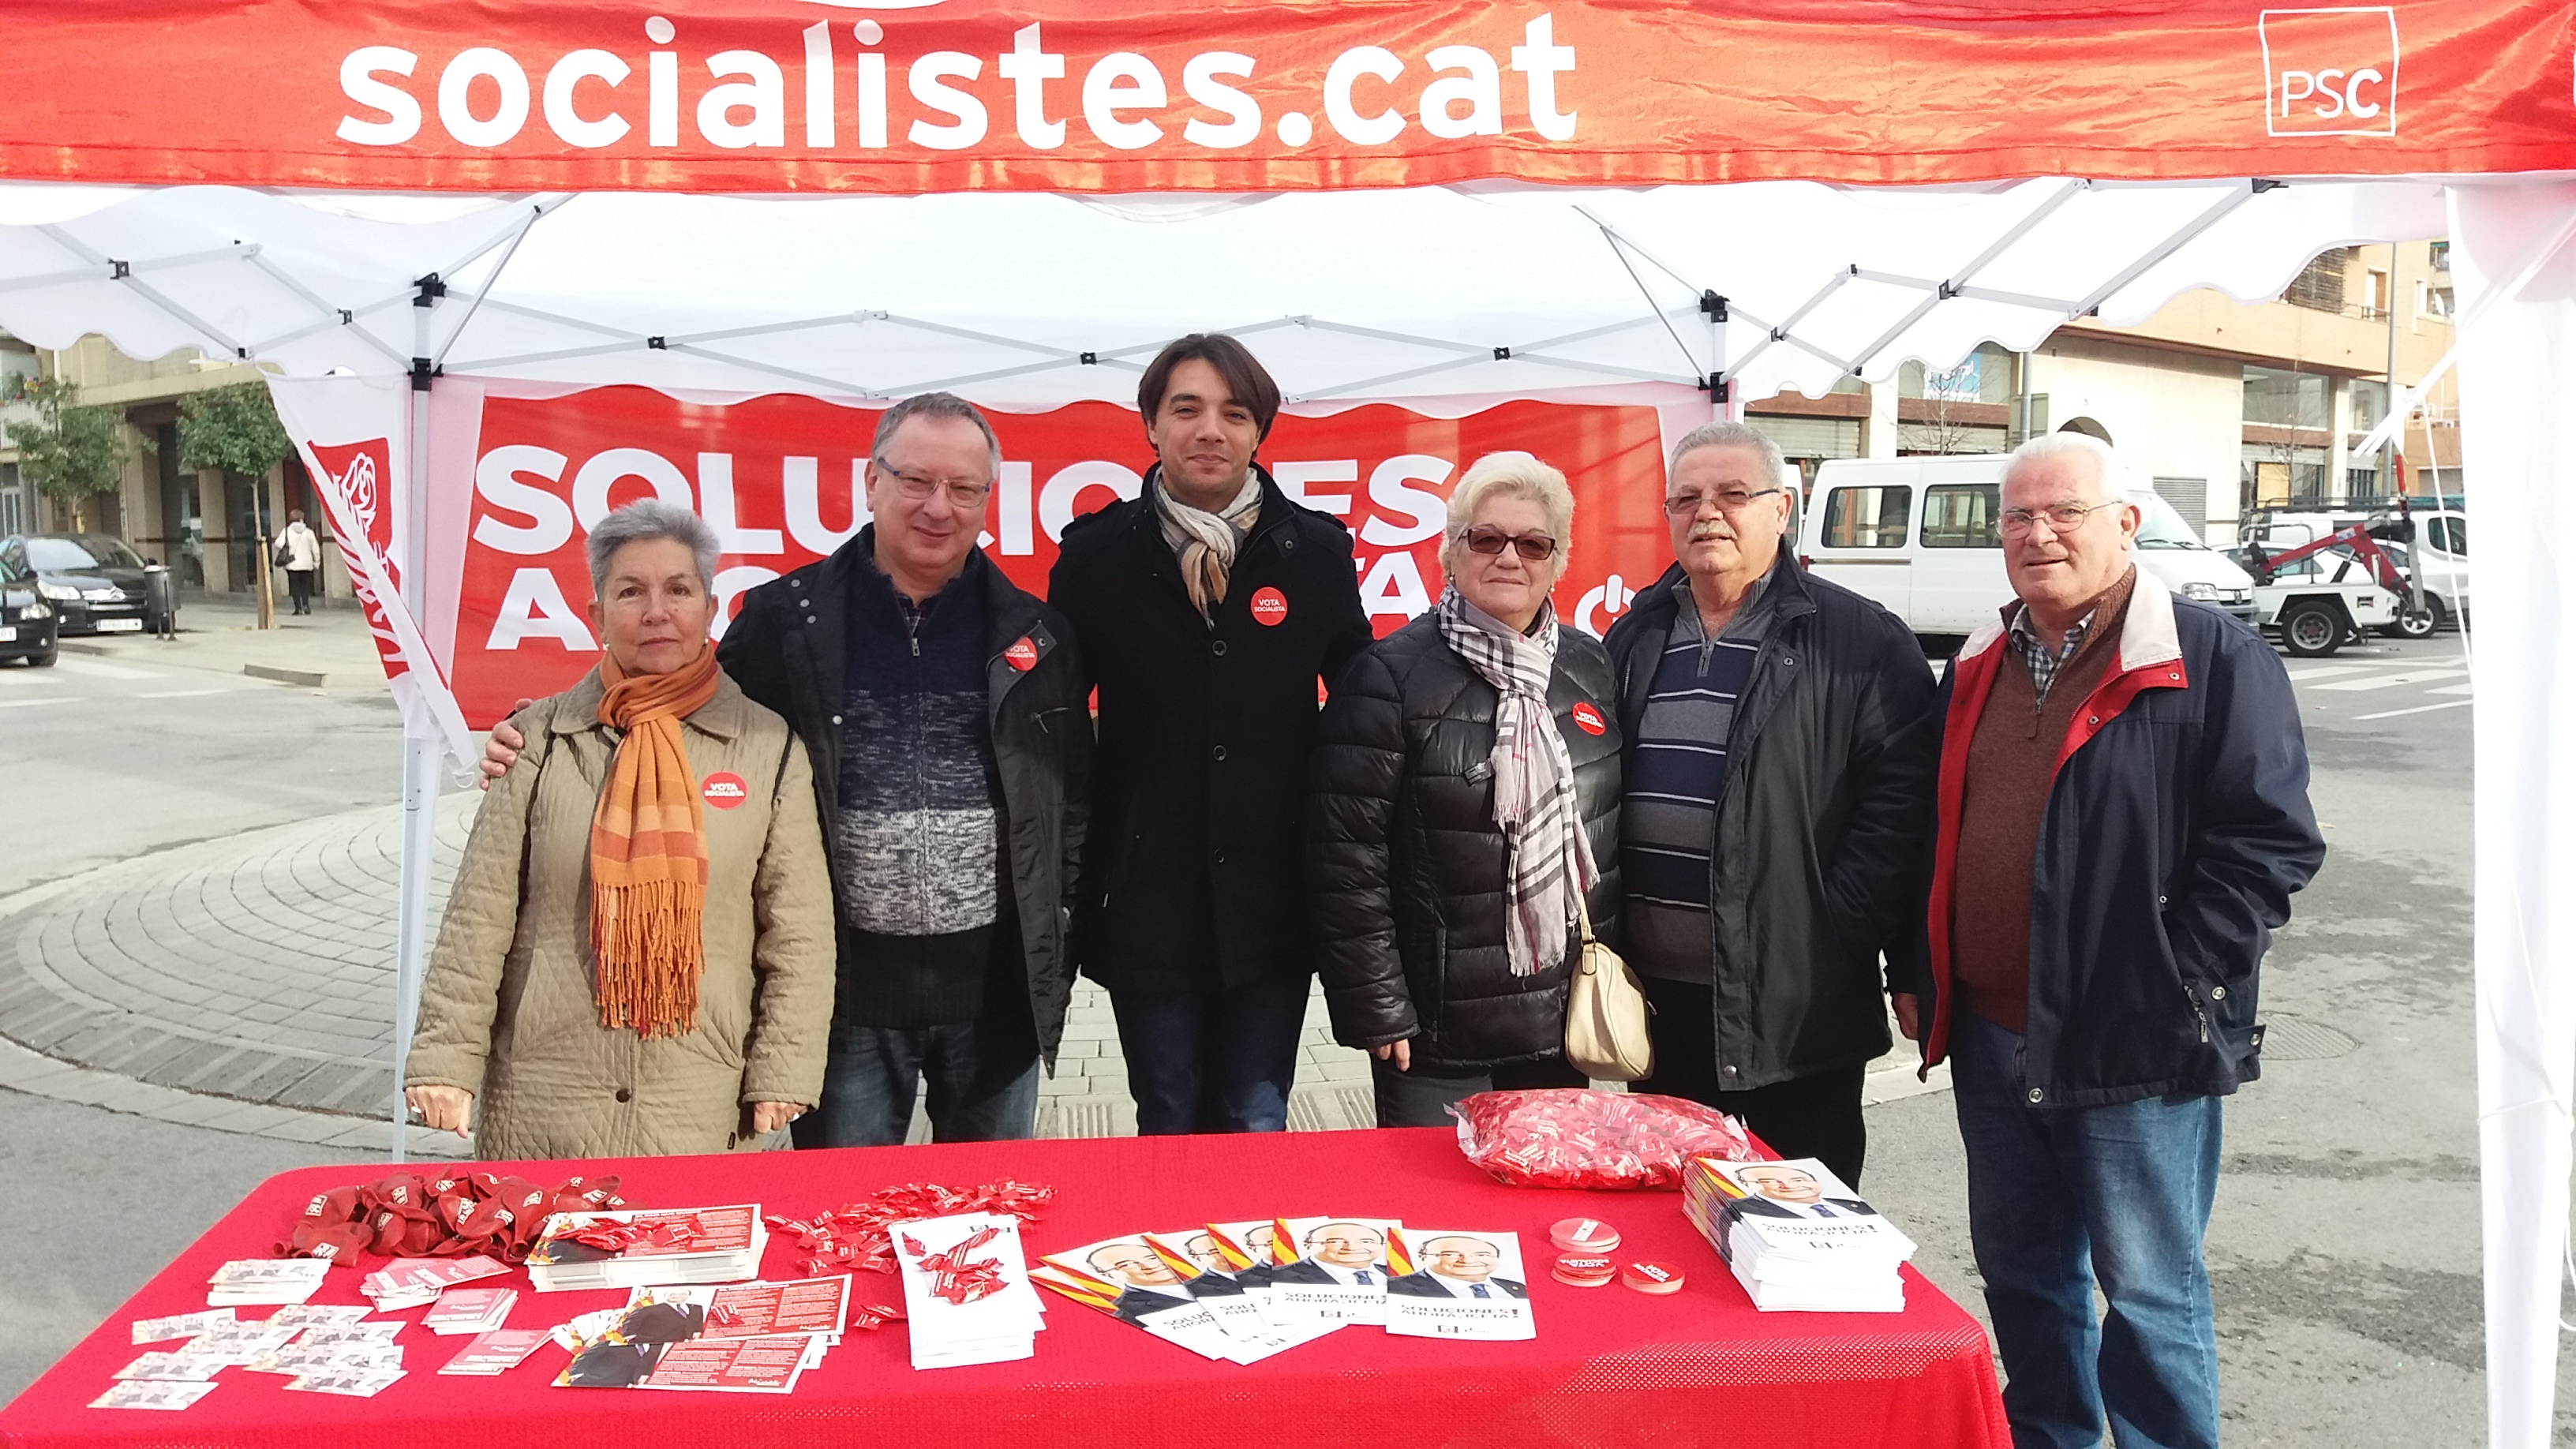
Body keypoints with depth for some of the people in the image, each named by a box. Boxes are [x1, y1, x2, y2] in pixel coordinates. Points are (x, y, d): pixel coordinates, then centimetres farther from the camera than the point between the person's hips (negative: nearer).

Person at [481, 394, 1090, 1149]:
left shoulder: (1037, 636, 3)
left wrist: (1073, 935, 5)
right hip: (848, 985, -1)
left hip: (995, 986, 1)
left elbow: (1075, 798, 9)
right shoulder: (784, 620, 0)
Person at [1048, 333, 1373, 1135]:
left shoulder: (1317, 550, 1)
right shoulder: (1097, 552, -1)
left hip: (1271, 902, 0)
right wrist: (1074, 859, 1)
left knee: (1257, 1130, 9)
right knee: (1167, 1127, 13)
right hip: (1147, 901, 0)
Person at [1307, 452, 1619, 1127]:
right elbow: (1345, 859, -12)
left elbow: (1612, 832, 15)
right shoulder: (1392, 675, -10)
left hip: (1562, 1024, 5)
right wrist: (1377, 1011, -13)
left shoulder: (1589, 669, 7)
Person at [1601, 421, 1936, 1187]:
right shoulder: (1635, 638, 11)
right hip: (1655, 992, 5)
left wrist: (1836, 932, -15)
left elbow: (1899, 797, -11)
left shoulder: (1860, 642, -5)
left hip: (1795, 1004, -5)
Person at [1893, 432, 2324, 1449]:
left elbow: (2269, 841, -13)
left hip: (2136, 1052, -6)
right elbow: (1933, 834, 18)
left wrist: (2174, 992, -16)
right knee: (2019, 1269, 19)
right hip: (1990, 1037, 7)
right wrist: (1921, 976, 13)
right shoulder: (1979, 668, 12)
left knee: (2148, 1289, 5)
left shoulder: (2214, 661, -9)